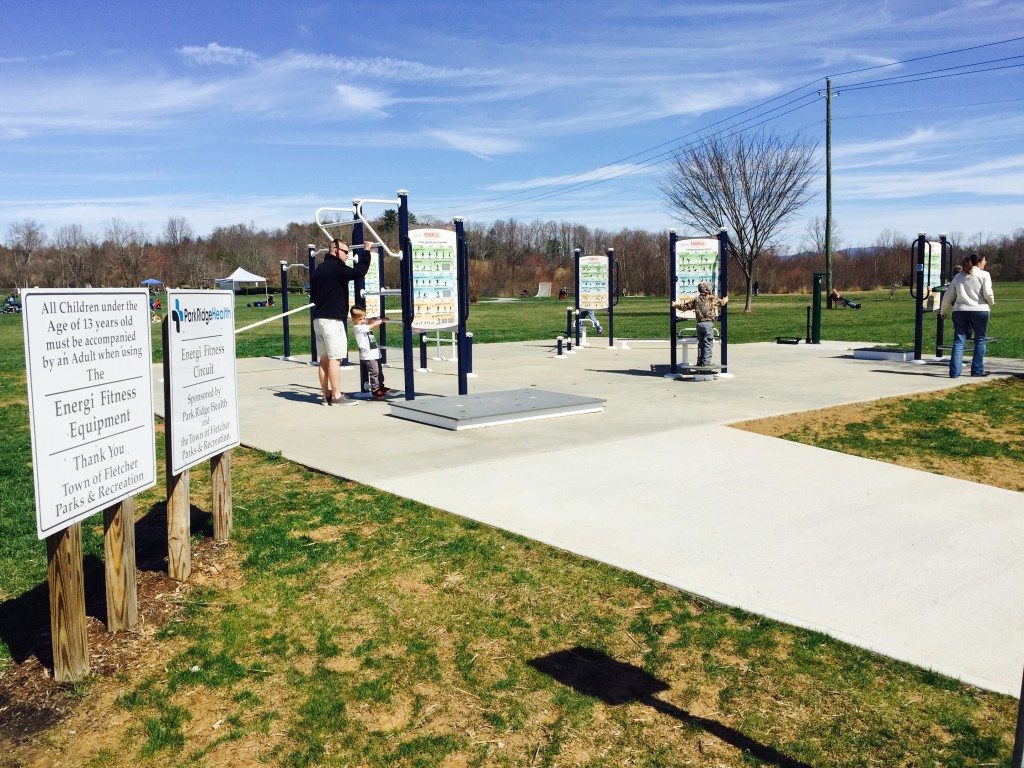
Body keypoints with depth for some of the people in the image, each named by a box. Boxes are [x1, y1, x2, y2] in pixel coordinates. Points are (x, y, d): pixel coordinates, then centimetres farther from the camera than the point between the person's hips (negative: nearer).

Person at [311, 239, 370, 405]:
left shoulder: (320, 268, 19)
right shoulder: (335, 266, -11)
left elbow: (313, 294, 23)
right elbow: (358, 272, -24)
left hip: (318, 318, 10)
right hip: (332, 319, -10)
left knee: (324, 358, 9)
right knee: (335, 358, -7)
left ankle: (327, 395, 11)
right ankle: (336, 396, -7)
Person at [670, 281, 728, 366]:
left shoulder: (696, 300, 8)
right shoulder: (713, 299, -1)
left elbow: (686, 306, 14)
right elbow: (722, 303, 15)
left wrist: (676, 305, 30)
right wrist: (725, 299, 38)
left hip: (699, 323, 5)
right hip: (708, 324, -4)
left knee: (700, 343, 13)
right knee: (708, 344, -2)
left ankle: (699, 361, 16)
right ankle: (706, 362, -6)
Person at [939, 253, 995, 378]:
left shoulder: (958, 276, 14)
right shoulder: (984, 275, 1)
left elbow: (948, 295, 13)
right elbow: (988, 293, -10)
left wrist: (943, 311, 23)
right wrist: (991, 303, 10)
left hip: (960, 311, 3)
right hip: (979, 311, -3)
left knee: (958, 341, 2)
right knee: (980, 341, 10)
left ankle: (954, 371, -4)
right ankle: (977, 370, 13)